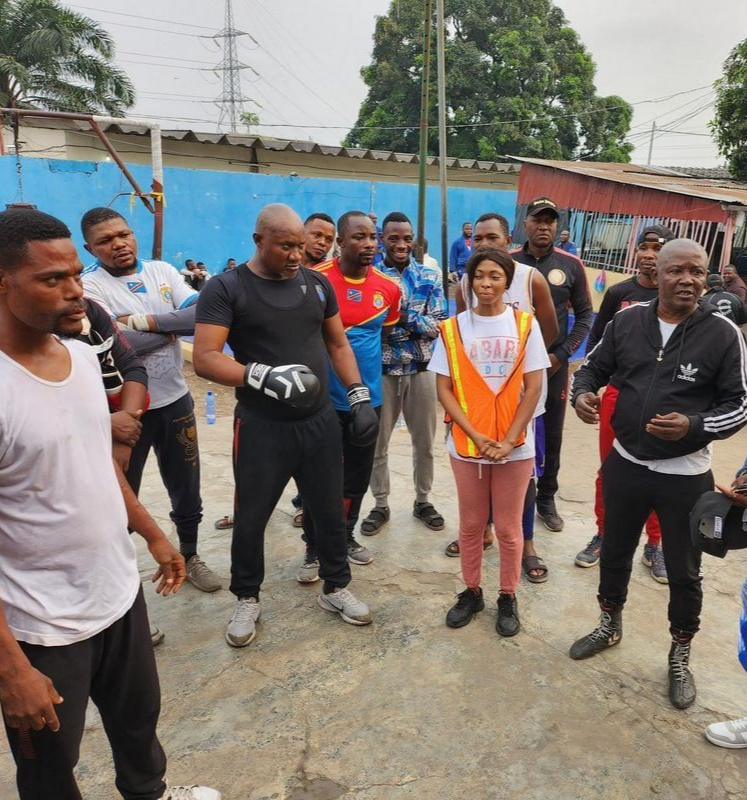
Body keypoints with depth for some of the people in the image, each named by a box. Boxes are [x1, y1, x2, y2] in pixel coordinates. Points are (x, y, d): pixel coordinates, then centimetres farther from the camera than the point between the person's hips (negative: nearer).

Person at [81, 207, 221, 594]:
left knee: (186, 488, 18)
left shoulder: (162, 271, 2)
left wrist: (142, 322, -21)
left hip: (175, 400, 4)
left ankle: (190, 555, 39)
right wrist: (171, 325, -14)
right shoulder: (89, 286, -11)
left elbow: (200, 315, -13)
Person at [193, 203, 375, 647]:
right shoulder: (226, 289, -9)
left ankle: (336, 587, 36)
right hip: (261, 426, -3)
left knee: (330, 511, 15)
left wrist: (359, 396, 4)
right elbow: (205, 359, -17)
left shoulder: (317, 283, 6)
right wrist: (264, 376, -30)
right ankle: (248, 599, 33)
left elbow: (338, 344, 14)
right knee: (251, 518, 10)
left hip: (321, 421, 4)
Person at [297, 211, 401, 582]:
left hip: (368, 397, 4)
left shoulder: (388, 287, 0)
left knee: (358, 475, 17)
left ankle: (346, 536, 38)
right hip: (324, 398, -4)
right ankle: (314, 549, 23)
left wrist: (364, 362, 14)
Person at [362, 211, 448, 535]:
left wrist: (404, 317, -20)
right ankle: (381, 505, 26)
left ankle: (422, 501, 32)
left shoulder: (430, 277, 2)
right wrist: (415, 323, -19)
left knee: (424, 441, 12)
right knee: (377, 443, 8)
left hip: (421, 370, 2)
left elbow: (438, 326, -5)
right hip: (382, 371, -1)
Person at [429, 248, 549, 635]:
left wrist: (508, 441, -12)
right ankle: (471, 591, 33)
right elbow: (444, 389, -3)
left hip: (515, 446, -1)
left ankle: (508, 598, 29)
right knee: (470, 524, 14)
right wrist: (475, 436, -13)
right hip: (466, 444, 1)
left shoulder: (525, 325, -2)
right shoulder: (453, 328, -1)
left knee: (508, 528, 11)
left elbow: (533, 388, -4)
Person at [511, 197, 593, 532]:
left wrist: (561, 354, -6)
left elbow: (584, 316, 4)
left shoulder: (571, 265, 0)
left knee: (552, 435, 10)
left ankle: (546, 498, 26)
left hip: (554, 364, 1)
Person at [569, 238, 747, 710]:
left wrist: (694, 427, -24)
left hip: (686, 477, -2)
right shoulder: (627, 321, -4)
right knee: (615, 554, 21)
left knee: (684, 573, 14)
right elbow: (594, 367, 8)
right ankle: (610, 627, 47)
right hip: (625, 466, 3)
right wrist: (582, 393, -14)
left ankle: (680, 657, 39)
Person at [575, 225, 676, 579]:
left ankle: (654, 546, 25)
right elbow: (596, 340, 6)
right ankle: (602, 535, 27)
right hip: (617, 393, 1)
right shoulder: (618, 293, 2)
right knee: (609, 470, 11)